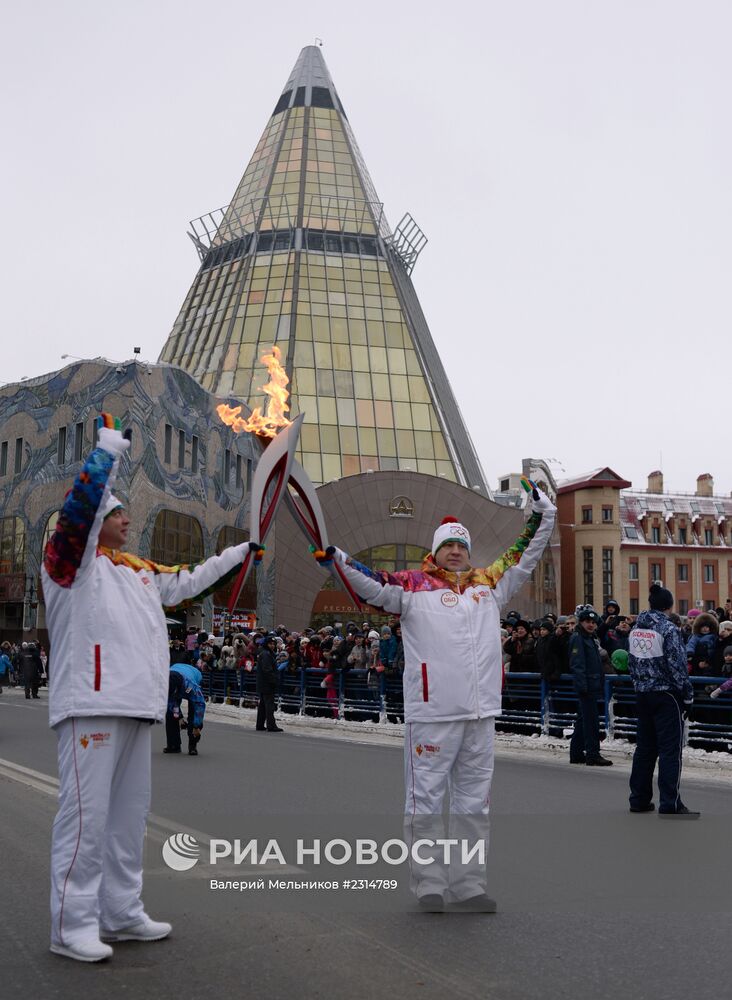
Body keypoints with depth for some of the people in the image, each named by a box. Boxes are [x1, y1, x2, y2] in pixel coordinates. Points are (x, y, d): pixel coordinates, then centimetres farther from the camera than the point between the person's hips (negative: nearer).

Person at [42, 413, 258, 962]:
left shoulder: (141, 570, 22)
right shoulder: (71, 559, -1)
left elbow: (189, 582, 34)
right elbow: (79, 507, -19)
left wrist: (241, 552, 37)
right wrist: (109, 449, -13)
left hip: (135, 705, 9)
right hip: (91, 702, -8)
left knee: (130, 813, 12)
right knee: (85, 813, -9)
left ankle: (122, 913, 22)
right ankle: (72, 923, -1)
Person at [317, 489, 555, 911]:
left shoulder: (490, 583, 15)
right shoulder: (414, 585, 3)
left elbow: (523, 558, 24)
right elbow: (372, 584, -9)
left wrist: (544, 515, 19)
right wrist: (335, 554, -23)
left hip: (481, 714, 5)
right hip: (432, 714, -4)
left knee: (474, 802, 12)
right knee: (426, 799, 2)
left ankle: (469, 884, 21)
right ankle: (430, 883, 13)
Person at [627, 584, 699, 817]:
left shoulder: (636, 630, 7)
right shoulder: (668, 629, -14)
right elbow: (677, 665, -15)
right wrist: (688, 695, -7)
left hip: (643, 694, 7)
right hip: (666, 694, -7)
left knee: (644, 746, 14)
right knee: (670, 749, -3)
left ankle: (639, 799, 19)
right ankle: (669, 805, -3)